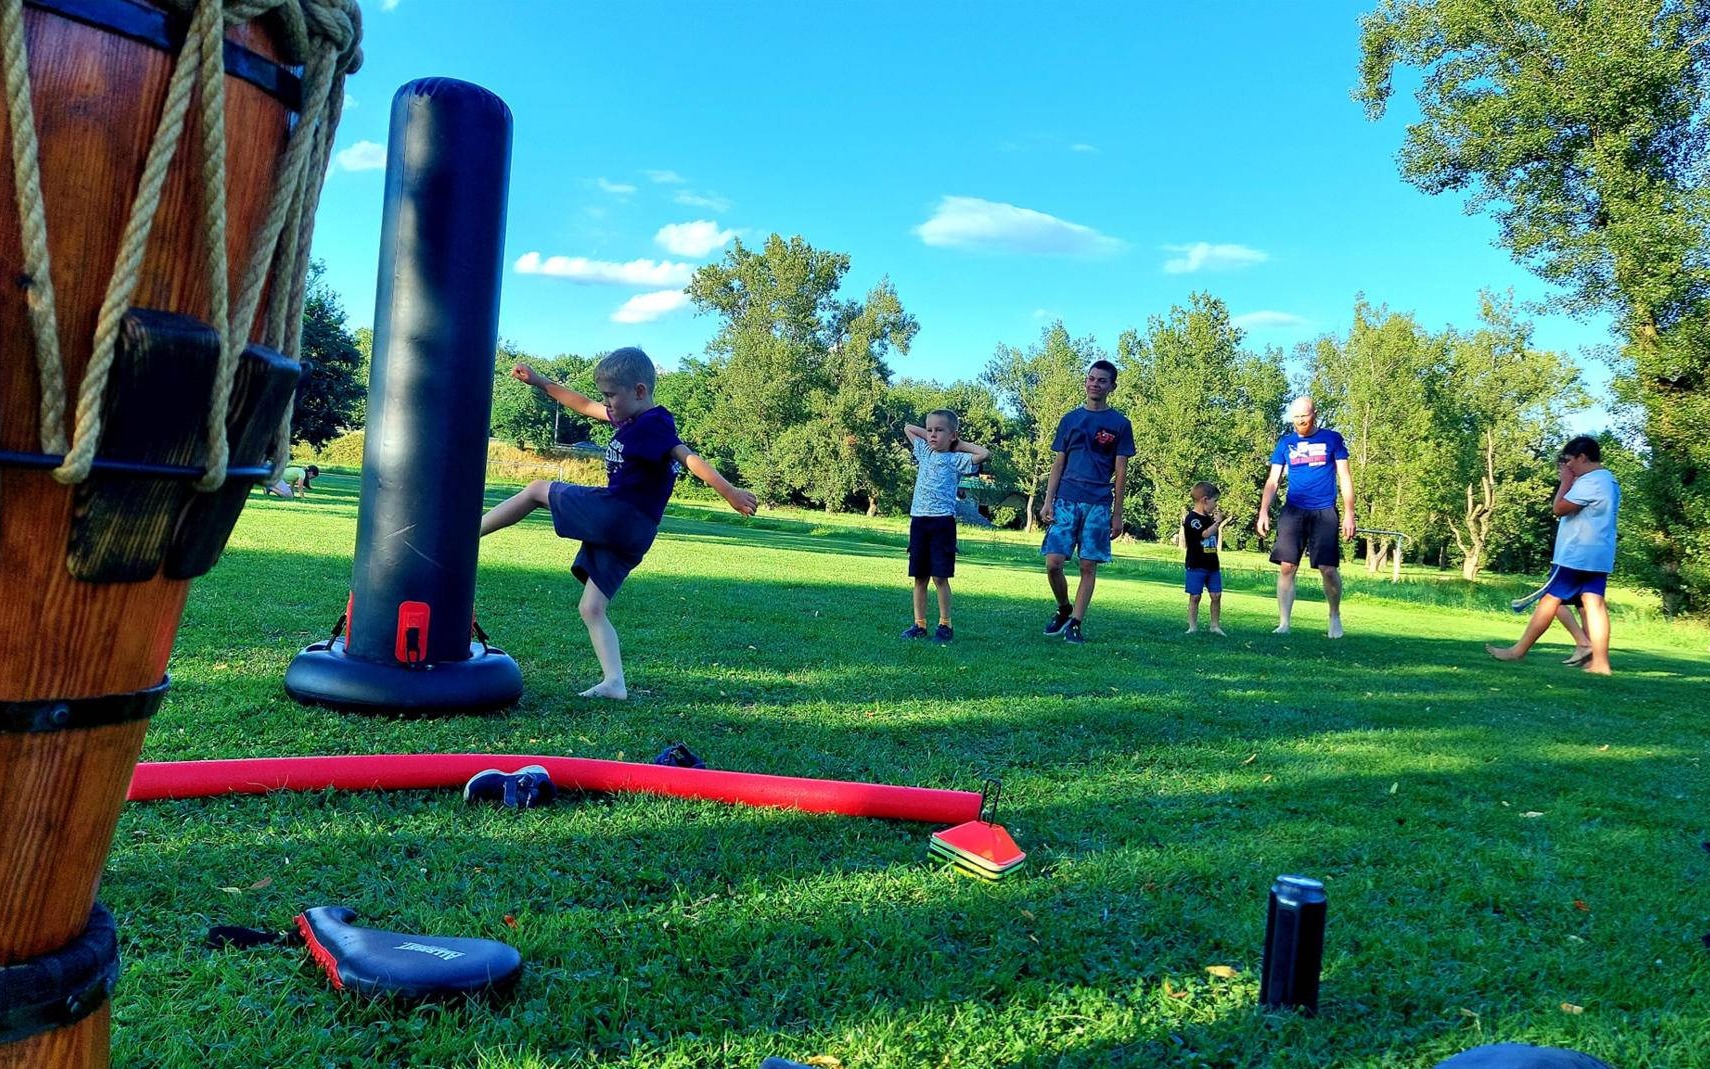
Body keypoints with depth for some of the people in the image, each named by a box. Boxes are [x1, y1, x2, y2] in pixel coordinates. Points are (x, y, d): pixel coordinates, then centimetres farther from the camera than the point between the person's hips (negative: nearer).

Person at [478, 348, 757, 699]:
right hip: (628, 534, 10)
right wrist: (540, 382, 29)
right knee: (591, 609, 10)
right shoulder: (630, 417, 18)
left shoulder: (653, 424, -11)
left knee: (538, 489, 6)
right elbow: (585, 406, 30)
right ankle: (615, 682, 3)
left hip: (616, 514, -10)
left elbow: (689, 458, -24)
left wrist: (730, 493, -35)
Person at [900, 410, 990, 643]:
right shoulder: (924, 452, 16)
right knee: (919, 577, 7)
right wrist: (928, 436, 18)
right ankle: (919, 624, 13)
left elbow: (984, 454, -13)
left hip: (942, 521, -5)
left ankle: (945, 625, 5)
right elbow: (907, 427, 28)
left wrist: (960, 444, -1)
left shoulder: (956, 459, 1)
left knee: (940, 576, -4)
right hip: (918, 519, 5)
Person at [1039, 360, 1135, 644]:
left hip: (1098, 505, -1)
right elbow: (1058, 464, 11)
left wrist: (1117, 514, 0)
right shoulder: (1070, 419, 10)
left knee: (1088, 567, 0)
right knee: (1053, 562, -6)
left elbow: (1120, 472, 4)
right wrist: (1048, 501, 1)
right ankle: (1063, 609, 18)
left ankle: (1075, 623, 8)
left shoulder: (1120, 424, 5)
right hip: (1066, 502, 1)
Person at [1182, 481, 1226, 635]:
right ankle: (1193, 626, 5)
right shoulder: (1192, 518, -12)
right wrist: (1217, 522, -11)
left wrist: (1219, 522, 11)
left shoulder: (1210, 518, 13)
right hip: (1196, 566, -7)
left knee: (1216, 595, 5)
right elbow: (1205, 534, -23)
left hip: (1213, 565, 7)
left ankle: (1215, 625, 13)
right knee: (1195, 596, -2)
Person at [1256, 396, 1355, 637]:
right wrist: (1263, 512, -1)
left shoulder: (1332, 439, 5)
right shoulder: (1285, 442, 10)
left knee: (1328, 569, -7)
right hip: (1293, 511, 2)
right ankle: (1283, 624, -1)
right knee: (1286, 567, -6)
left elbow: (1345, 478, 4)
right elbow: (1273, 480, 10)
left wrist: (1349, 514, -3)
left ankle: (1335, 616, 17)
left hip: (1324, 513, -2)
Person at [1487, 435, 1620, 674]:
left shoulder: (1589, 481, -15)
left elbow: (1559, 509, -15)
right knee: (1593, 604, 0)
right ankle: (1600, 662, -7)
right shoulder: (1608, 481, 19)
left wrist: (1565, 481, -6)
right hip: (1597, 556, 9)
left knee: (1550, 599, -3)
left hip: (1576, 555, -9)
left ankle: (1518, 651, 3)